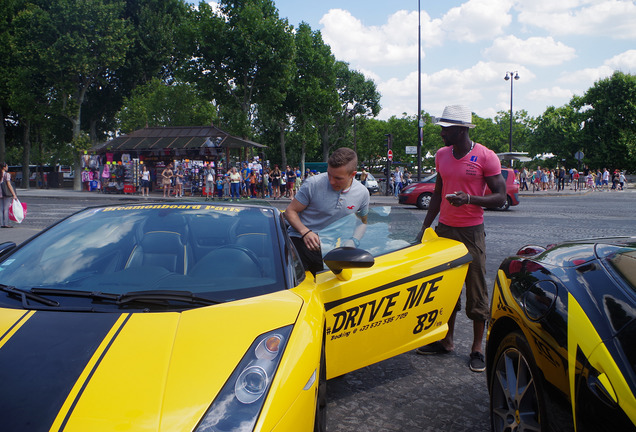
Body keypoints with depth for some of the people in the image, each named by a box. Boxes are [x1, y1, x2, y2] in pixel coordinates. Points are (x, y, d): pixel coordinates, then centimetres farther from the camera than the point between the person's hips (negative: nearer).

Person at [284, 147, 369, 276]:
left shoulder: (362, 193, 2)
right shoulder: (313, 184, -10)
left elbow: (363, 222, 19)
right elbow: (290, 211, -2)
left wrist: (351, 243, -1)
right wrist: (305, 232, -20)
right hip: (301, 240, -3)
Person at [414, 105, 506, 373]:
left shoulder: (486, 157, -9)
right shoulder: (442, 155, 9)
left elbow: (500, 197, -9)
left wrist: (470, 199, -26)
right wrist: (425, 227, 12)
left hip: (471, 231, -5)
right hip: (444, 230, 6)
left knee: (476, 290, 1)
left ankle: (477, 348, 11)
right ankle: (446, 341, 23)